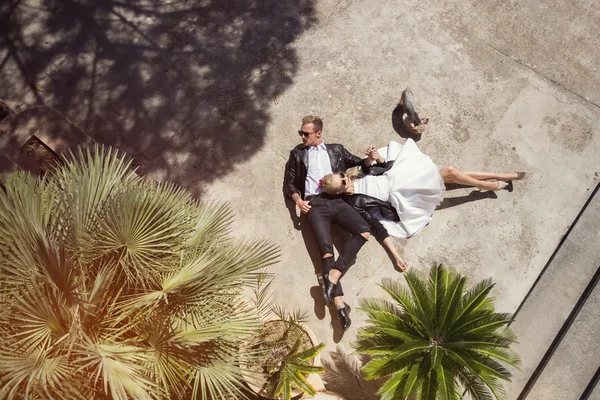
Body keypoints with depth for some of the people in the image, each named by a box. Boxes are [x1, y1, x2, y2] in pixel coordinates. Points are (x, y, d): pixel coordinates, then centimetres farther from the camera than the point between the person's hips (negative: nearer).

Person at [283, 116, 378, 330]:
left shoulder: (336, 149, 22)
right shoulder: (297, 154, 21)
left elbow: (360, 164, 23)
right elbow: (289, 182, 17)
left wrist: (370, 159, 0)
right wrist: (297, 199, -3)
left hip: (336, 200, 2)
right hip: (314, 203, -2)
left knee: (364, 231, -23)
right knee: (326, 248, -18)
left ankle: (333, 275, -24)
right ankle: (340, 305, -19)